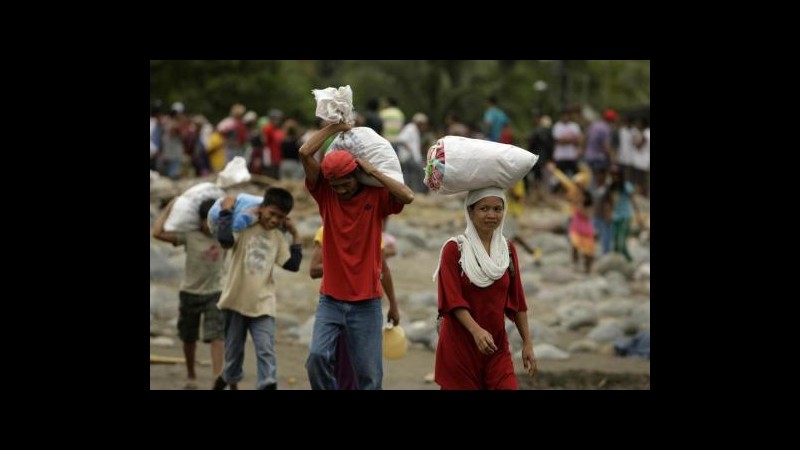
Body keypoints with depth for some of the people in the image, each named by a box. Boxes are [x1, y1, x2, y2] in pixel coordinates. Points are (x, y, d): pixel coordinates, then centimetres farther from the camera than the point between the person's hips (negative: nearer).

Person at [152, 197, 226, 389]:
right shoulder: (189, 236, -12)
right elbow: (157, 232, -20)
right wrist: (170, 208, -15)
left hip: (214, 293, 0)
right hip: (190, 292, 0)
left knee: (215, 336, -13)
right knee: (189, 338, 13)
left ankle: (217, 378, -18)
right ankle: (191, 376, 32)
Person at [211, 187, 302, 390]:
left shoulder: (278, 237, 7)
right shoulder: (244, 227, -7)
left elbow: (292, 265, 3)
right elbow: (225, 238, -26)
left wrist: (295, 235, 5)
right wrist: (227, 211, -19)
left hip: (263, 305, 2)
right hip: (236, 301, -2)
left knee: (266, 351, -13)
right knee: (234, 349, 14)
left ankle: (267, 386, -19)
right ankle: (231, 379, 38)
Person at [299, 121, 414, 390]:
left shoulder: (376, 196, -1)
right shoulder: (325, 195, 2)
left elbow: (407, 196, -21)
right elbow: (305, 153, -8)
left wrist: (374, 172, -13)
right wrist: (336, 127, -3)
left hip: (366, 303, -1)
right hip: (330, 299, 1)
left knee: (369, 373, 0)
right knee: (318, 357, -17)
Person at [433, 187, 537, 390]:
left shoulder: (508, 249, 8)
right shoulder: (454, 249, -5)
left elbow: (517, 301, 12)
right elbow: (453, 299, -13)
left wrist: (527, 343, 8)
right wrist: (476, 330, -28)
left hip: (497, 346, 3)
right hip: (459, 346, -3)